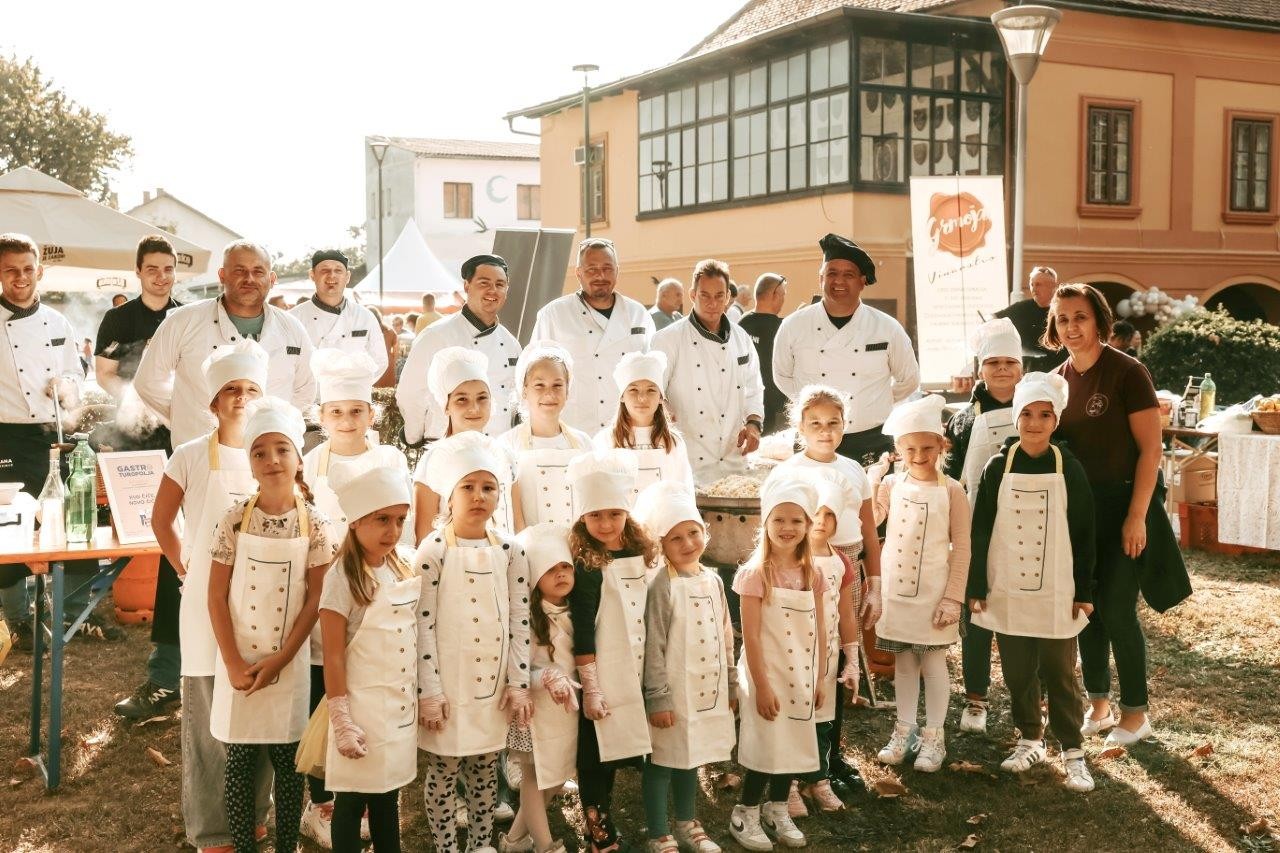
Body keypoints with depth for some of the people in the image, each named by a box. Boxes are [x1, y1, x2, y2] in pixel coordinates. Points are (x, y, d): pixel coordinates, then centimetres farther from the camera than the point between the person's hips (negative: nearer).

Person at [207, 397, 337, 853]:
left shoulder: (314, 524, -5)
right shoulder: (235, 520, -5)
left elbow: (314, 600, -4)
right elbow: (216, 596, -3)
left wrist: (279, 661, -9)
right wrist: (234, 663, -9)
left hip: (289, 661, 0)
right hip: (238, 661, 0)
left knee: (287, 761, 9)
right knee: (239, 762, 7)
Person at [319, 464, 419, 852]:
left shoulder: (406, 571, 4)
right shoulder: (343, 577, -15)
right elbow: (332, 655, -14)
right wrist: (341, 722, -16)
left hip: (401, 706, 6)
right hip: (362, 707, -6)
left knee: (388, 797, 17)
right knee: (352, 802, 5)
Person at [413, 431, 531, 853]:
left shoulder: (510, 552, 3)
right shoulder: (433, 550, -8)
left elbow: (520, 622, 4)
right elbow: (422, 625, -10)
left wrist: (518, 683, 0)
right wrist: (428, 691, -13)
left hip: (493, 687, 3)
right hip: (446, 687, -3)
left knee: (486, 775, 13)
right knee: (442, 776, 6)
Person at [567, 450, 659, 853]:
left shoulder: (645, 555, 6)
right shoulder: (585, 564, -11)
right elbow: (581, 633, -14)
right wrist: (590, 687, -15)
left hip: (635, 677, 5)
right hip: (601, 681, -5)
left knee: (614, 754, 14)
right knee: (595, 759, 3)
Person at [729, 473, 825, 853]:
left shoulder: (812, 573, 2)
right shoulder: (755, 573, -15)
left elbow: (819, 630, 7)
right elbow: (751, 636, -15)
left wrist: (819, 678, 7)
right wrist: (762, 684, -16)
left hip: (800, 675, 5)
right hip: (767, 675, -5)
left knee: (793, 744, 14)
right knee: (765, 746, 2)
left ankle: (777, 810, 31)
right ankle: (744, 815, 19)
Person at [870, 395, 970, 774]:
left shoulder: (951, 491, -7)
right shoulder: (891, 485, 1)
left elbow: (961, 548, -5)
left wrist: (954, 597, -9)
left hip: (933, 593, -3)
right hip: (896, 590, 3)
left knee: (933, 662, 7)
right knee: (903, 662, 13)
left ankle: (934, 736, 19)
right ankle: (905, 731, 25)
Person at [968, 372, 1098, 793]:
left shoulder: (1069, 469, -4)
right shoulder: (998, 467, -3)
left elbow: (1084, 535, 0)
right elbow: (980, 531, 0)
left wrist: (1085, 592, -1)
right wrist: (976, 587, -2)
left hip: (1056, 594, -1)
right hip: (1008, 592, 1)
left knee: (1059, 673, 4)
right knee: (1017, 672, 12)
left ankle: (1072, 750, 15)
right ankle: (1030, 739, 28)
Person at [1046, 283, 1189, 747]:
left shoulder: (1127, 372, -12)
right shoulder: (1059, 379, 6)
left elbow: (1151, 448, -14)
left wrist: (1136, 516, -18)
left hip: (1123, 504, -6)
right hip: (1077, 507, 6)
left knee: (1116, 607, -6)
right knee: (1085, 606, 9)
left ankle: (1136, 712, 10)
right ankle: (1098, 704, 23)